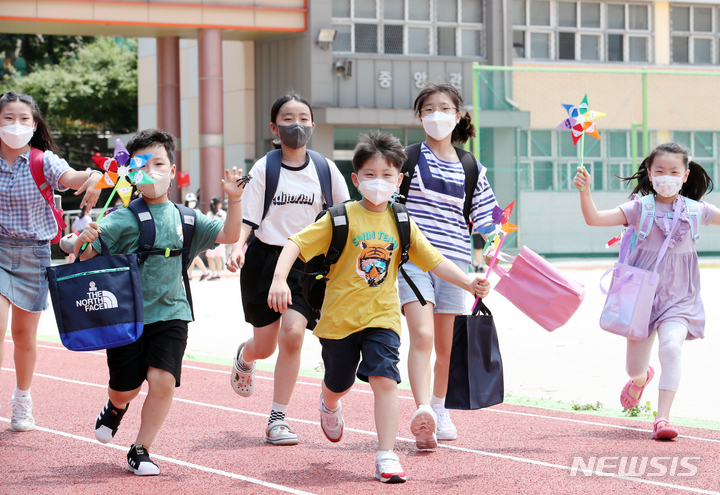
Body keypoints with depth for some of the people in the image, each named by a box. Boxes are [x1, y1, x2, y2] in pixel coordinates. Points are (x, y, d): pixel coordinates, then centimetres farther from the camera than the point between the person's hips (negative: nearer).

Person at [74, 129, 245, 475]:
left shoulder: (183, 218, 5)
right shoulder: (123, 219, -7)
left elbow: (229, 235, 2)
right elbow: (85, 255, -12)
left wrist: (234, 200, -13)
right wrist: (83, 240, -34)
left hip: (170, 313, 2)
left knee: (162, 380, -15)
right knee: (124, 390, 7)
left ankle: (140, 451, 2)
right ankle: (116, 407, 47)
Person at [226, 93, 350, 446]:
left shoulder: (325, 169, 1)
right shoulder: (264, 169, -4)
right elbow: (247, 218, -6)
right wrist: (237, 247, -23)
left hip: (306, 261, 0)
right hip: (265, 258, 0)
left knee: (292, 334, -17)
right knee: (265, 345, 8)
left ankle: (277, 419, -5)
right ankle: (244, 357, 49)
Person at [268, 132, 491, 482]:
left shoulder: (401, 224, 1)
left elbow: (434, 260, 1)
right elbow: (296, 244, -12)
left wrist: (468, 282, -12)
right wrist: (279, 279, -27)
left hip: (381, 316, 1)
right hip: (339, 317, -1)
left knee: (384, 379, -17)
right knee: (338, 383, 17)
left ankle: (386, 457, -13)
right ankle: (330, 407, 56)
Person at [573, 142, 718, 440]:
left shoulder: (696, 211, -1)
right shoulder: (640, 208, -7)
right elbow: (594, 219, -15)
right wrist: (585, 191, -31)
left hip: (678, 298, 0)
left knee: (672, 348, -28)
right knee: (634, 367, 12)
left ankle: (663, 418, -23)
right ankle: (640, 379, 53)